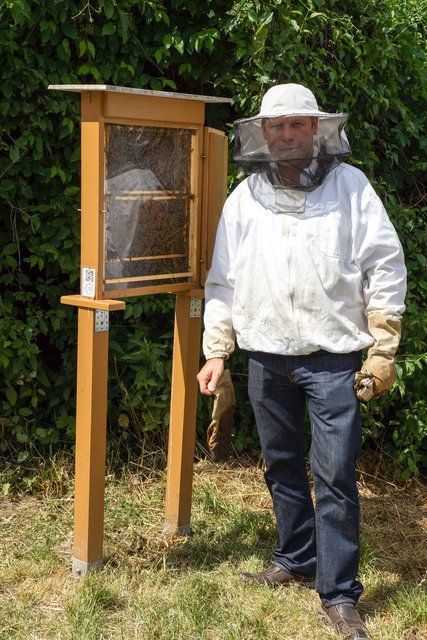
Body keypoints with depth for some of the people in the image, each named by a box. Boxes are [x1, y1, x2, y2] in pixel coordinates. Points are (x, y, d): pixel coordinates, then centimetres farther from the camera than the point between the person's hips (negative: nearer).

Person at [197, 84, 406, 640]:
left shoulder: (350, 185, 0)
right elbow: (223, 282, 12)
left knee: (335, 475, -3)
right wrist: (216, 351, 6)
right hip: (266, 358, 4)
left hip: (332, 358, -3)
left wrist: (383, 350, -5)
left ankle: (339, 595, 8)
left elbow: (386, 269, -1)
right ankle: (297, 560, 34)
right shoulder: (243, 199, 8)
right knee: (282, 467, 15)